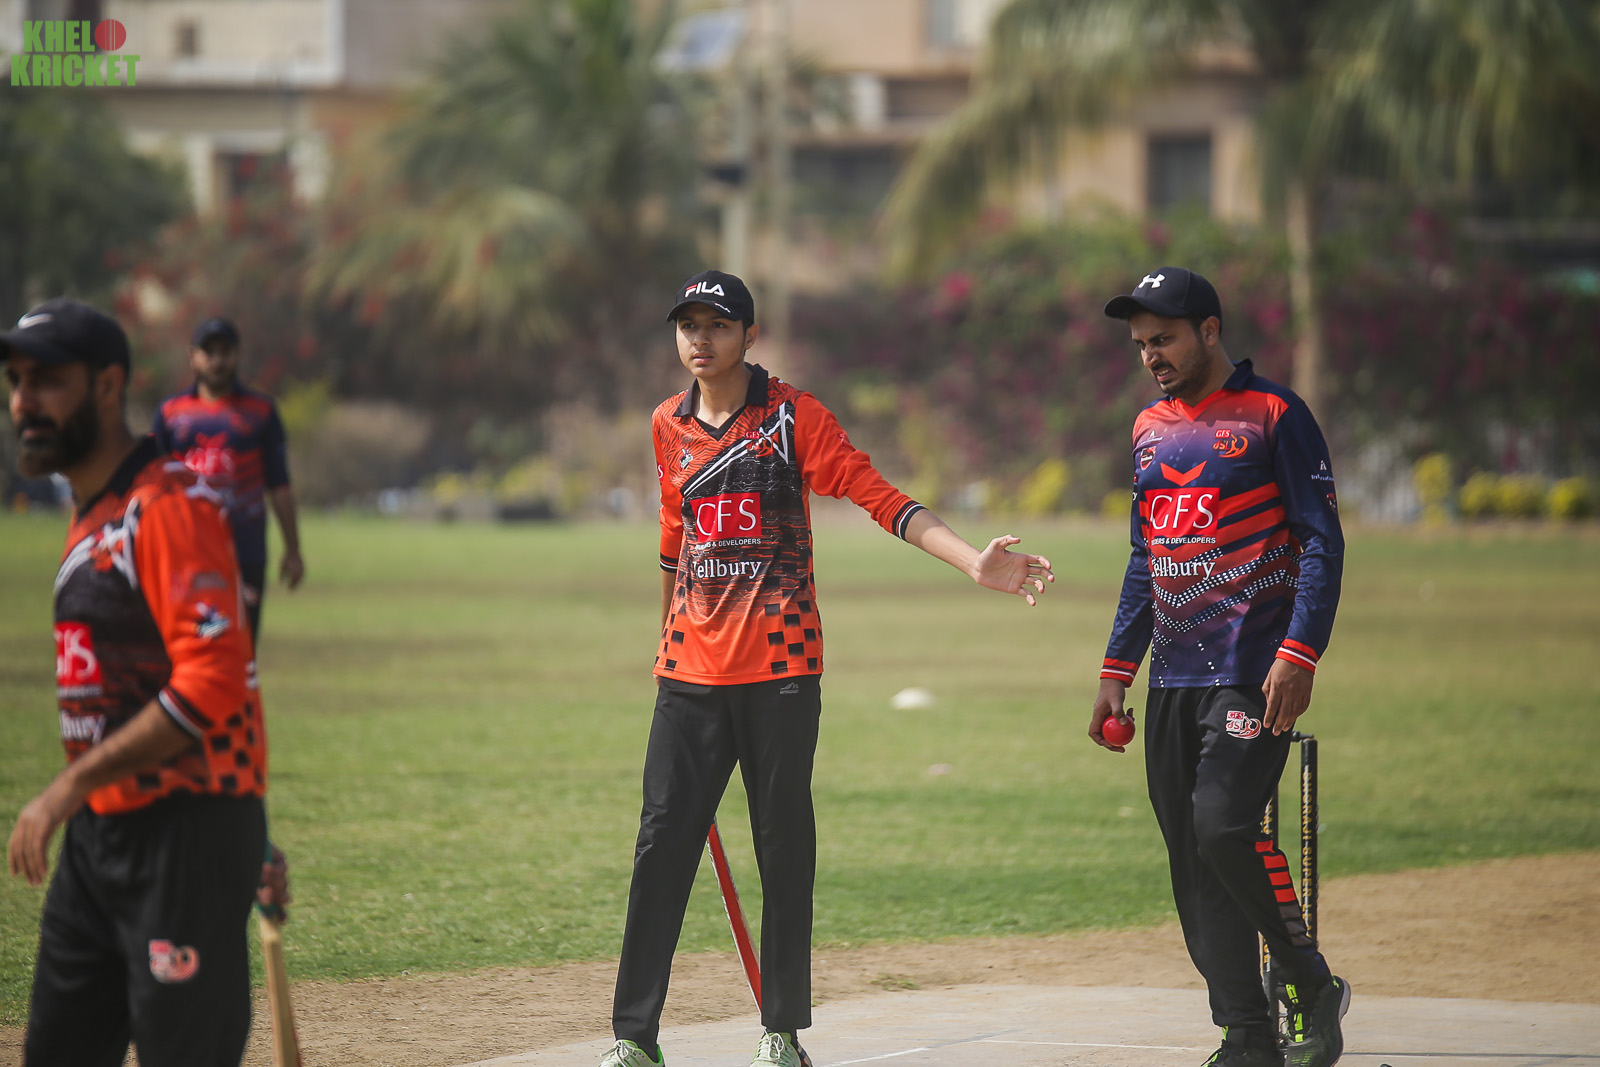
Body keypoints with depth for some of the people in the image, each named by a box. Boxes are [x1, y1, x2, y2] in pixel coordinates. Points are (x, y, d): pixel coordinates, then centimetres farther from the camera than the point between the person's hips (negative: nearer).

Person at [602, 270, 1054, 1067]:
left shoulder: (793, 416, -3)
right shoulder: (669, 426, 11)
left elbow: (877, 495, -12)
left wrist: (972, 561, -24)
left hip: (780, 670, -3)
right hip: (690, 672, 3)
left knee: (785, 848, 1)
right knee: (662, 840, -2)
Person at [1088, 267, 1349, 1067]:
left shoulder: (1274, 416, -4)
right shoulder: (1150, 429, 17)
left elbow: (1322, 543, -7)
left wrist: (1299, 656, -17)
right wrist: (1116, 672, 16)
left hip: (1254, 671, -7)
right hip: (1172, 682, 7)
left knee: (1223, 828, -20)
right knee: (1191, 858, 2)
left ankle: (1311, 985, -1)